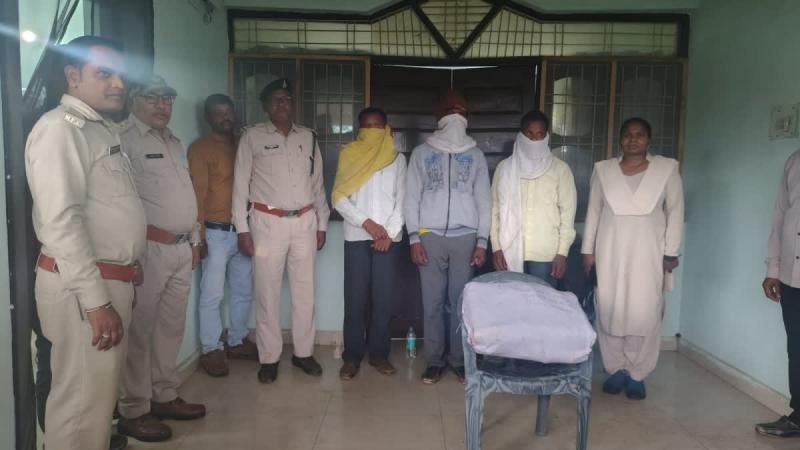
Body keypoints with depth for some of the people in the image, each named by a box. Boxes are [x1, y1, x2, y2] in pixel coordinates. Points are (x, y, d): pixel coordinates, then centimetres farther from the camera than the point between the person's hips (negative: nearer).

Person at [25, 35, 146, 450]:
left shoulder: (102, 129, 16)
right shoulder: (60, 128, -14)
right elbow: (60, 220, -23)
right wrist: (95, 300, -25)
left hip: (111, 280, 9)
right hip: (82, 287, -9)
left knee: (101, 391, 20)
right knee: (81, 399, 2)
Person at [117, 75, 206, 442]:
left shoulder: (174, 143, 20)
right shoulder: (125, 140, -8)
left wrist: (194, 240, 20)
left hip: (181, 248, 8)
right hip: (149, 248, -8)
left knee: (171, 327, 14)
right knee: (140, 330, -2)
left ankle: (165, 397, 26)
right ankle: (133, 411, 9)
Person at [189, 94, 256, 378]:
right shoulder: (200, 149, -4)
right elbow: (197, 193, -10)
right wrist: (199, 235, -14)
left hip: (243, 230, 6)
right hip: (216, 232, -6)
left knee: (243, 290, 13)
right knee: (212, 295, 0)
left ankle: (238, 341, 27)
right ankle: (211, 350, 11)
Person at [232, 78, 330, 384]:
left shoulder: (308, 137, 10)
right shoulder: (253, 137, 1)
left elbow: (317, 183, 13)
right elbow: (241, 184, 0)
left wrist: (322, 224, 10)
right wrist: (242, 229, -5)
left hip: (305, 222, 3)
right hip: (268, 222, -3)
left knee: (304, 291, 8)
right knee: (268, 292, 3)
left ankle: (303, 352, 21)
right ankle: (269, 358, 15)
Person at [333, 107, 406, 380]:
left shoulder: (397, 158, 10)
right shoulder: (349, 155, 7)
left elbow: (402, 199, 4)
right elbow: (339, 198, 0)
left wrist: (390, 232, -8)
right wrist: (366, 222, -11)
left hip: (387, 237, 1)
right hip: (356, 236, -1)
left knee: (383, 298, 2)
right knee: (355, 297, 0)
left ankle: (379, 353, 15)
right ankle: (352, 356, 10)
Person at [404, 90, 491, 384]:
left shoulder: (475, 155, 8)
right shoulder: (422, 153, 5)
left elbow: (484, 201, 7)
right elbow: (411, 198, 3)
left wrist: (482, 242, 0)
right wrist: (414, 238, -5)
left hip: (465, 237, 1)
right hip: (430, 237, -1)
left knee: (461, 302, 5)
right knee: (433, 302, 3)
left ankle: (458, 359, 17)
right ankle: (434, 360, 15)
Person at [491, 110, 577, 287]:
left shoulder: (560, 169, 2)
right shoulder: (505, 167, 6)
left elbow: (568, 211, 0)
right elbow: (495, 209, 6)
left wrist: (562, 252, -4)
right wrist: (496, 247, 0)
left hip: (546, 254, -1)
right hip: (510, 252, 1)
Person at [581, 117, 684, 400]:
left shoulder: (667, 168, 2)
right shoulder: (603, 169, 6)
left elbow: (675, 212, 2)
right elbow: (593, 211, 8)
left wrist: (671, 252, -3)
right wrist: (588, 249, 4)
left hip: (648, 254, -1)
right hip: (610, 252, 2)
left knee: (644, 314, -2)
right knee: (609, 311, 3)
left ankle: (637, 374, 12)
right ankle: (616, 369, 17)